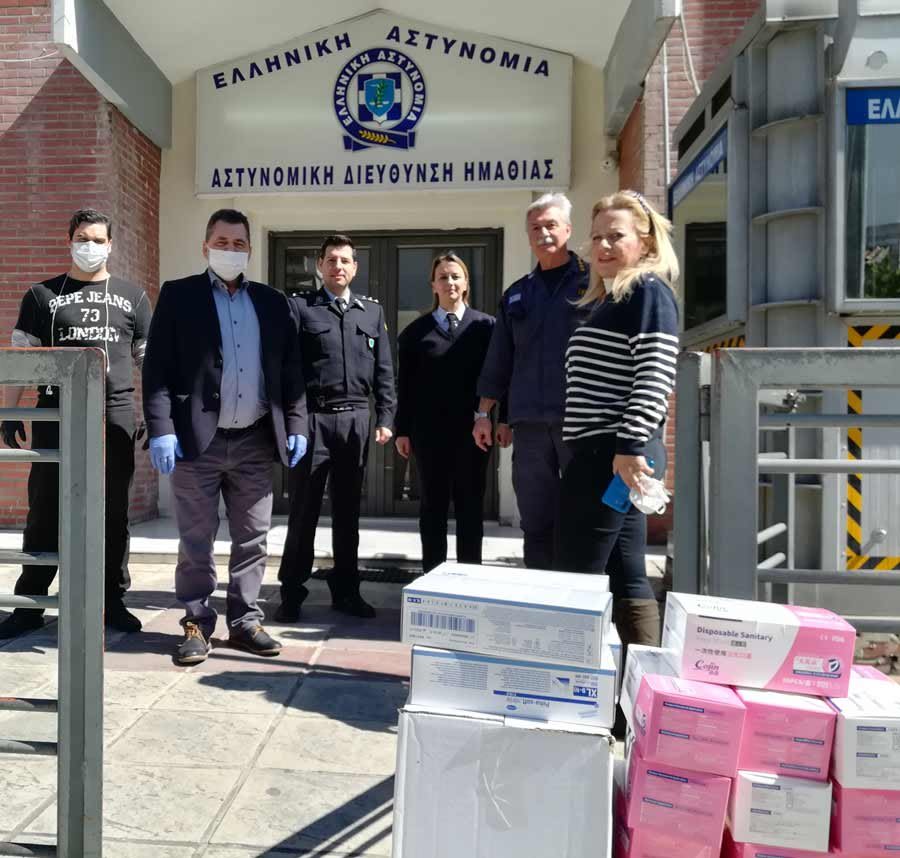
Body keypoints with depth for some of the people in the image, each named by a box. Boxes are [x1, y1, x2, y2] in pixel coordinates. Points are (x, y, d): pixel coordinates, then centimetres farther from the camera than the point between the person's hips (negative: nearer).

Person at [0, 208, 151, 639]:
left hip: (115, 417, 1)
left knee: (113, 514, 6)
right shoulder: (43, 294, 11)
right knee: (44, 511, 4)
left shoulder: (132, 296, 12)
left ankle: (112, 600, 17)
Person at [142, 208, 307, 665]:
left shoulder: (271, 301, 12)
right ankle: (196, 624, 17)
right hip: (198, 439, -3)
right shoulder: (178, 294, 3)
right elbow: (157, 367, -3)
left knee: (253, 539, 9)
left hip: (255, 440, 3)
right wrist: (161, 430, -12)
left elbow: (290, 369, 11)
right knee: (196, 541, 5)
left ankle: (245, 620, 21)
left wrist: (296, 425, 3)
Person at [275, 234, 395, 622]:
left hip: (356, 418, 3)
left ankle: (346, 590, 20)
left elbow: (384, 370, 12)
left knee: (348, 510, 10)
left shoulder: (373, 310, 13)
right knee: (303, 509, 1)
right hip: (313, 417, -3)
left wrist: (385, 418, 4)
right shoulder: (299, 306, 3)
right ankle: (291, 593, 12)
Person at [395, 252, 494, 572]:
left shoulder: (485, 325, 5)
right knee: (432, 506, 9)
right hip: (429, 430, 1)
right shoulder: (416, 331, 7)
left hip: (471, 429, 0)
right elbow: (405, 384, 5)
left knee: (470, 506, 8)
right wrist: (402, 430, 0)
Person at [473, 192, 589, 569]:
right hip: (530, 424, 4)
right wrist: (484, 414, 13)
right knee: (536, 523, 9)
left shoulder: (592, 281, 4)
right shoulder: (516, 295, 17)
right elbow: (498, 360, 18)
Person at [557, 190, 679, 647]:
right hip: (597, 450, 10)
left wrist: (630, 446, -24)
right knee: (625, 576, 11)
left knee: (577, 574, -5)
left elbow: (654, 376, -17)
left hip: (615, 452, -10)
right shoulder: (603, 300, 22)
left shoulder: (649, 292, -6)